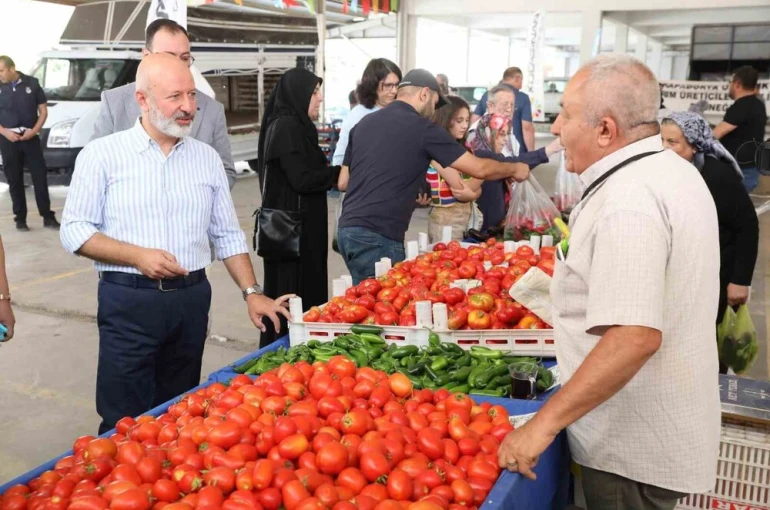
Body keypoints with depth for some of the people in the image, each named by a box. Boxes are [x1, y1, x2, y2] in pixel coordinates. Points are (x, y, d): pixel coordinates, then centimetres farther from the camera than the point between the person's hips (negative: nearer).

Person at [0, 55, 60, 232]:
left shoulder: (32, 83, 1)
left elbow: (43, 110, 5)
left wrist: (34, 130, -9)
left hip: (30, 137, 0)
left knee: (40, 176, -1)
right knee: (14, 180, 4)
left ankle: (48, 217, 5)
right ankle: (20, 218, 12)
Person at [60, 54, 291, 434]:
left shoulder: (207, 158, 8)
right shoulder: (102, 155, -3)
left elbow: (228, 235, 11)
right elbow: (74, 231, -4)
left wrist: (251, 292, 3)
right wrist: (138, 255, -18)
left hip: (192, 300, 4)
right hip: (128, 302, -3)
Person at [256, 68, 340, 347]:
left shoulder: (293, 124, 15)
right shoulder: (286, 127, -16)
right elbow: (303, 179, -20)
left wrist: (333, 174, 5)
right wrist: (339, 172, -9)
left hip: (297, 226, 10)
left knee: (301, 289, 14)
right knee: (292, 293, -2)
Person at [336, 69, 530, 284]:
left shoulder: (365, 123, 13)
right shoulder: (422, 128, -6)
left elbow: (343, 182, 19)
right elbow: (479, 169, -1)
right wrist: (515, 169, 17)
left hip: (348, 228, 8)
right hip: (376, 237, -7)